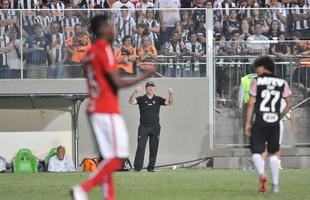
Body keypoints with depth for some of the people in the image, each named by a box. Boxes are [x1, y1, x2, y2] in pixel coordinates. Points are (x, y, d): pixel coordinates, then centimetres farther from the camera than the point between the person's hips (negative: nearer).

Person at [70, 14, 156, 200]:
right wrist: (145, 76, -11)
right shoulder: (105, 50, -11)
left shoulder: (90, 54, 16)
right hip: (109, 112, -9)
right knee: (119, 158, -9)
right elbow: (117, 83, -17)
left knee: (109, 159, 7)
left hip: (95, 112, 9)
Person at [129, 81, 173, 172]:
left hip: (155, 127, 2)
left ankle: (151, 167, 10)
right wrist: (135, 93, -31)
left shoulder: (158, 99, 7)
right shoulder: (141, 99, 2)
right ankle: (137, 166, -8)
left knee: (154, 148, 4)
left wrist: (170, 94, -21)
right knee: (140, 147, -8)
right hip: (143, 127, -2)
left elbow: (169, 102, -2)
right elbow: (131, 101, -14)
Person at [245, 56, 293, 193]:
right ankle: (275, 184, 13)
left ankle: (261, 174, -26)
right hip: (274, 122, 3)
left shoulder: (257, 81, -3)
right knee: (273, 152, 17)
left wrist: (248, 123, -4)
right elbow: (289, 103, 4)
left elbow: (251, 103, -6)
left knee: (257, 152, 3)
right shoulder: (282, 83, 7)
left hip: (259, 121, -3)